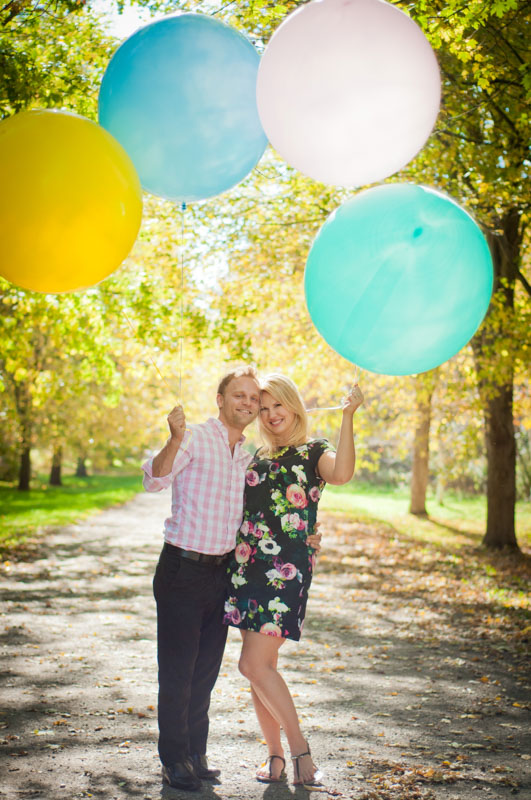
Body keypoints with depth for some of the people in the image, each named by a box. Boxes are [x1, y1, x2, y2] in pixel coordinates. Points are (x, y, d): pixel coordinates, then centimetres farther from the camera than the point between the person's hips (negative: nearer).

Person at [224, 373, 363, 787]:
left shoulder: (314, 451, -1)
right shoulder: (258, 457, 17)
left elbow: (343, 473, -22)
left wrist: (348, 416, -27)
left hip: (285, 569, -6)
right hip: (248, 565, 6)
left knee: (255, 664, -11)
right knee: (262, 666, 8)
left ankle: (300, 747, 2)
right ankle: (275, 755, 20)